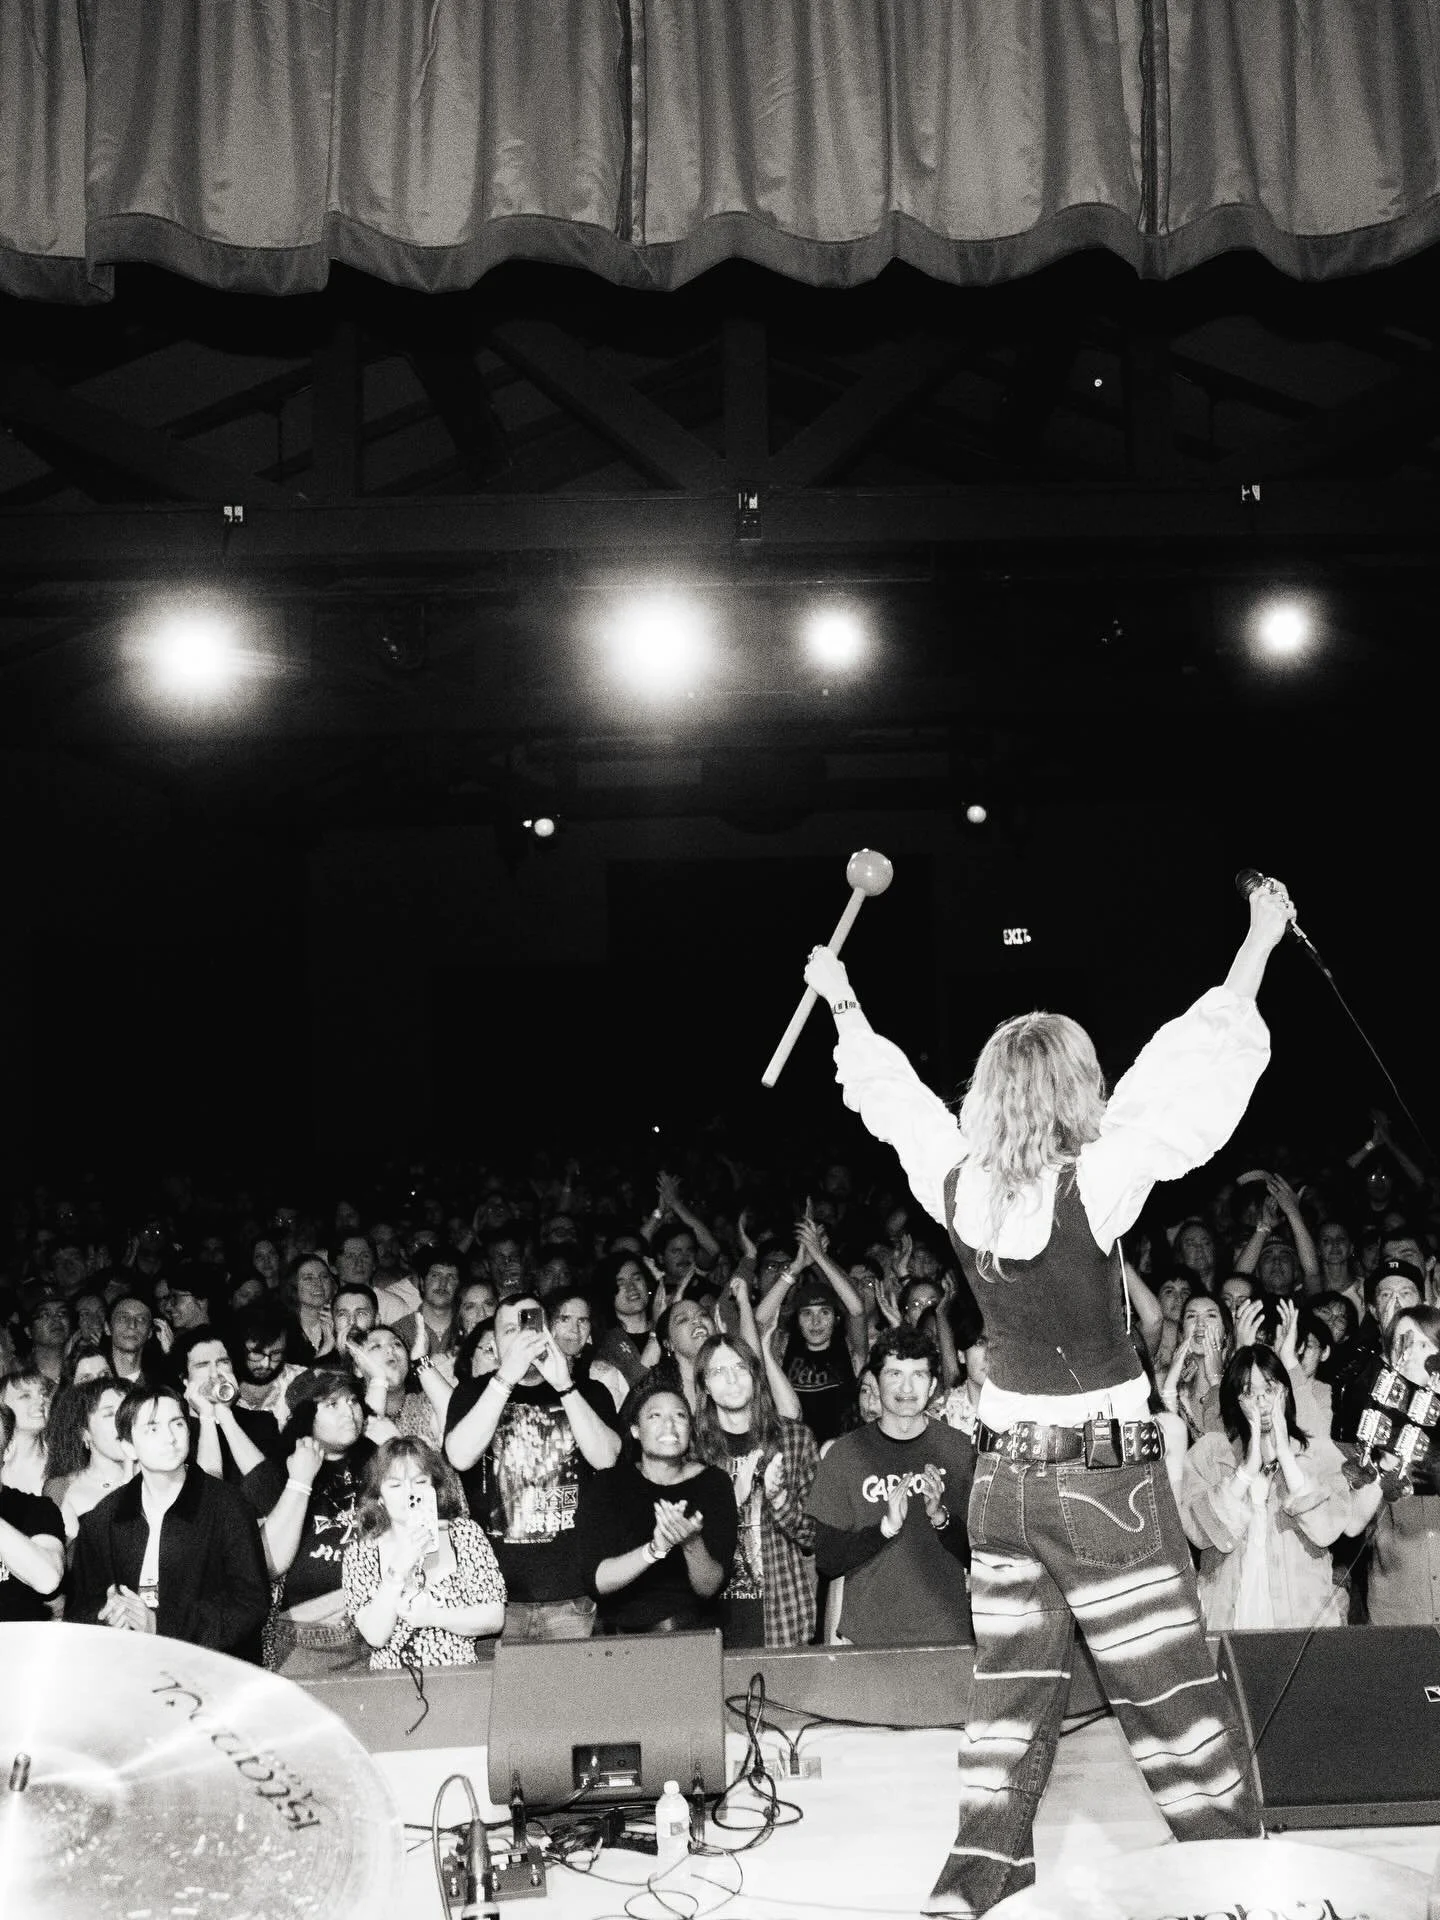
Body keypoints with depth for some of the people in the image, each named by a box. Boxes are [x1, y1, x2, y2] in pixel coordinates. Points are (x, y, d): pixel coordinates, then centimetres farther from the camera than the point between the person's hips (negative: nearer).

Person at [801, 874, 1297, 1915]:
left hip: (1005, 1469, 5)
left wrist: (844, 1004, 28)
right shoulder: (1092, 1186, -18)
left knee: (1013, 1681, 16)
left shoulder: (956, 1184, -4)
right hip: (1108, 1472, -5)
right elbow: (1192, 1073, -16)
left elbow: (891, 1093, 13)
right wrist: (1260, 942, -8)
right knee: (1172, 1695, 6)